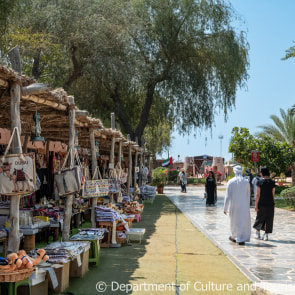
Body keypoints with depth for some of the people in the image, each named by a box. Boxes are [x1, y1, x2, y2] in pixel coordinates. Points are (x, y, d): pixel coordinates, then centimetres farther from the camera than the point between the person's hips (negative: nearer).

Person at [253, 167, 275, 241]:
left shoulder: (260, 182, -10)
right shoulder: (272, 182, -1)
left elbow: (258, 195, -10)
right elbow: (273, 194, 3)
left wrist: (256, 205, -6)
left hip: (262, 204, -2)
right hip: (270, 204, 2)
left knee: (259, 218, 15)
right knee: (268, 220, 9)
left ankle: (257, 233, 27)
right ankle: (266, 235, 9)